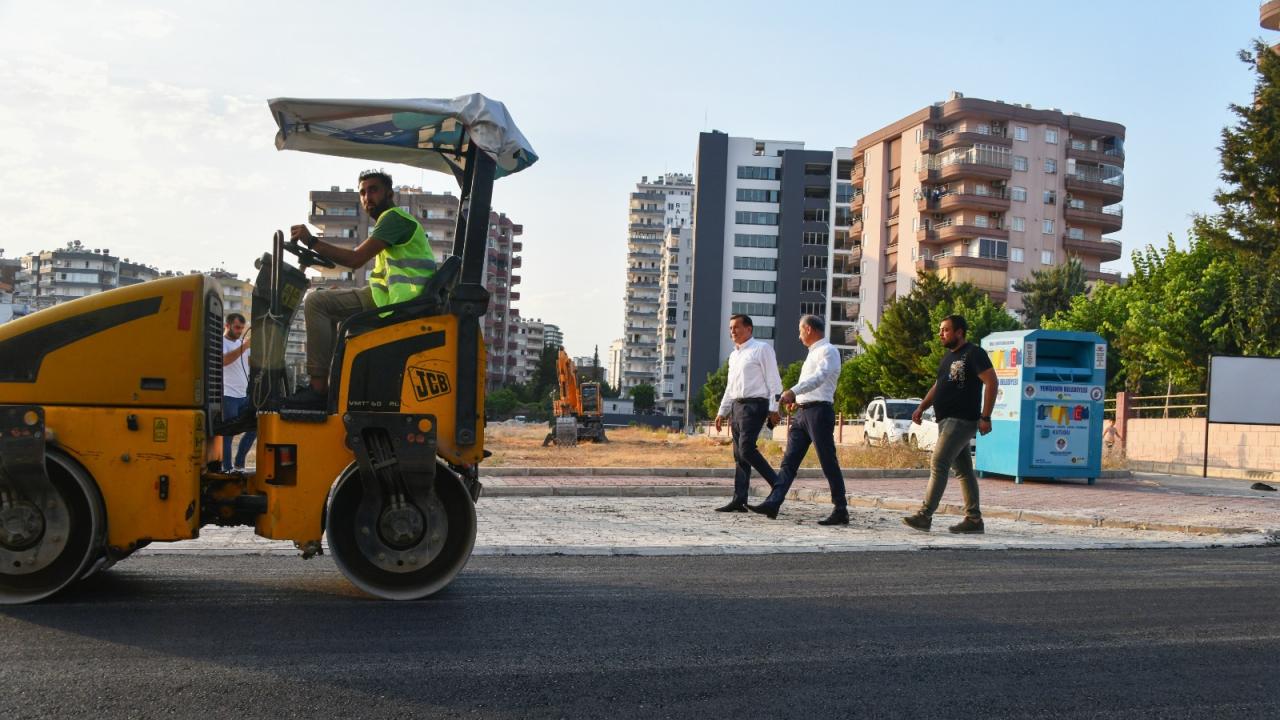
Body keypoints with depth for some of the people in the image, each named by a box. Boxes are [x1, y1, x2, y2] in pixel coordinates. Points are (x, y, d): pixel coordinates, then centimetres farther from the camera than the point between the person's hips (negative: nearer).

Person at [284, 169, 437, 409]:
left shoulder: (394, 217, -6)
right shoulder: (391, 220, 28)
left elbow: (356, 258, -15)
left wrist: (312, 242, -9)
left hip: (398, 304, -11)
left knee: (316, 303, -15)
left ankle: (319, 388, -18)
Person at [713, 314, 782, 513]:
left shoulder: (762, 349, -1)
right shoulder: (733, 355, 21)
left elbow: (773, 380, -7)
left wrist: (773, 409, -14)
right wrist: (722, 412, 21)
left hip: (755, 405, -8)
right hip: (736, 406, 8)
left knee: (746, 449, -19)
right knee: (739, 455, 4)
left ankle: (777, 484, -7)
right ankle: (739, 500, 4)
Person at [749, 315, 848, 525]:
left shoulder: (828, 351, -7)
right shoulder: (813, 352, 22)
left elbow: (819, 377, -24)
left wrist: (793, 391, -35)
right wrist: (798, 400, 15)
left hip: (819, 411, -9)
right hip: (803, 412, 9)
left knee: (828, 462, -5)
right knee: (789, 460, 2)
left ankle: (841, 510, 1)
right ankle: (773, 503, -2)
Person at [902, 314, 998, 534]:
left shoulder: (973, 354, -9)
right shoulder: (948, 355, 19)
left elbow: (991, 382, -14)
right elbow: (938, 386, 25)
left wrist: (985, 417, -19)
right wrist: (921, 408, 11)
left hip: (962, 420, -9)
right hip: (947, 420, 9)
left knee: (938, 464, -15)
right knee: (963, 469, 10)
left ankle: (925, 515, -16)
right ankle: (974, 519, 15)